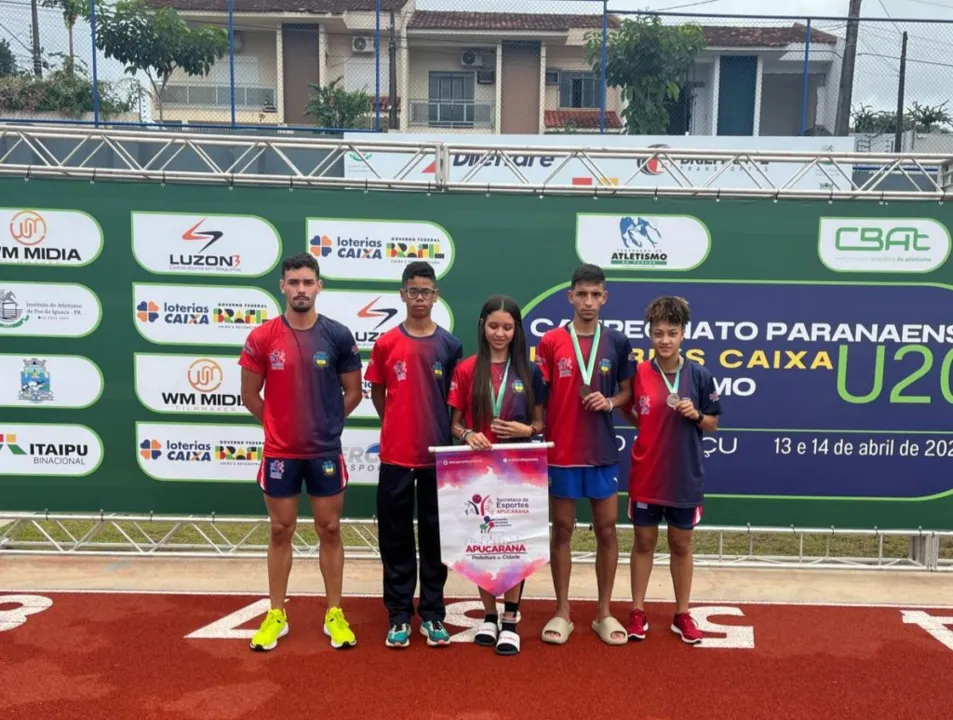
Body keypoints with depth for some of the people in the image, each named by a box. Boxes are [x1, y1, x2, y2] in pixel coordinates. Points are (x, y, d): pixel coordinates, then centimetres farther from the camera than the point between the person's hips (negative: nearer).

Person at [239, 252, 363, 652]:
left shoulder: (338, 335, -4)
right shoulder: (262, 337, -4)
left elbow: (353, 392, 5)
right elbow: (250, 395, 5)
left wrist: (325, 423, 5)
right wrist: (282, 424, 7)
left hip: (325, 451, 0)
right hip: (279, 452, 0)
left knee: (330, 530, 8)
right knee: (280, 532, 11)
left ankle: (334, 614, 21)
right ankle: (276, 615, 23)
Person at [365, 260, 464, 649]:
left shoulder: (450, 345, 2)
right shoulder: (386, 343, 1)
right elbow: (377, 394, 11)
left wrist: (450, 434, 4)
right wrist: (399, 426, 11)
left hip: (438, 453, 0)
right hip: (395, 454, 0)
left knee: (435, 536, 9)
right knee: (396, 537, 6)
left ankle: (433, 614, 20)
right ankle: (399, 615, 18)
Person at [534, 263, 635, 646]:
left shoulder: (618, 342, 2)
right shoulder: (550, 342, -2)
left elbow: (628, 391, 10)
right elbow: (538, 397, -1)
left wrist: (609, 403, -11)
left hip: (603, 451, 2)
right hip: (561, 452, -1)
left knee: (607, 530, 7)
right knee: (562, 530, 8)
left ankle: (604, 613, 21)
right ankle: (562, 612, 20)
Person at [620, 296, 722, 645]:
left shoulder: (700, 375, -5)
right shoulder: (639, 374, -4)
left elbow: (713, 424, 3)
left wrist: (696, 414, -15)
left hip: (684, 476, 0)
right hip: (646, 475, 0)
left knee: (681, 545, 13)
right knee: (644, 542, 11)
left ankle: (682, 614, 27)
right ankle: (637, 612, 23)